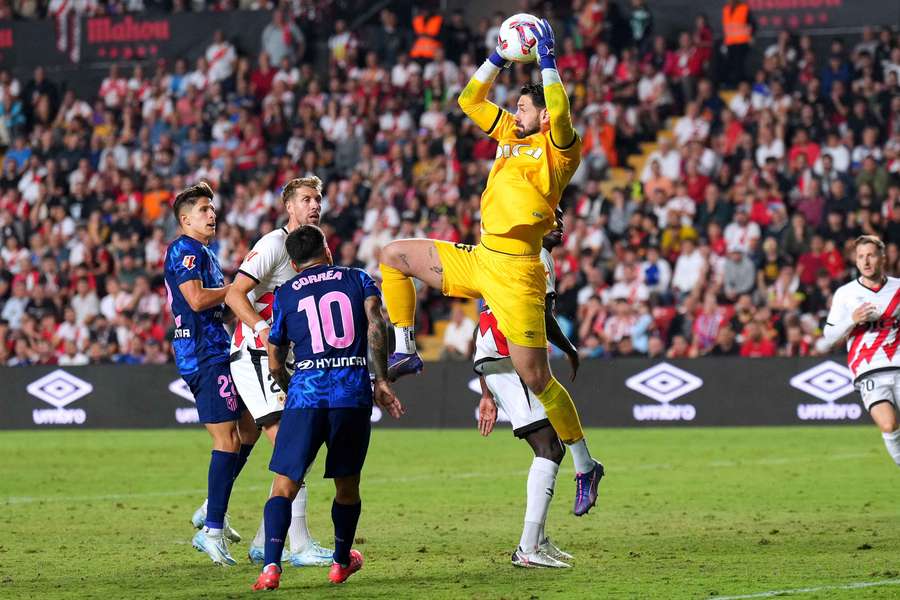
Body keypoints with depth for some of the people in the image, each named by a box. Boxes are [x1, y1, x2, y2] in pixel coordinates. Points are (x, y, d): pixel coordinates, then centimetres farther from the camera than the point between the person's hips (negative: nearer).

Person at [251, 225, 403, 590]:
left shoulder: (285, 294, 15)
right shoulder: (357, 279, 14)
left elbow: (275, 366, 18)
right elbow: (376, 325, -4)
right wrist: (381, 381, 0)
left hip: (305, 395, -1)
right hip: (353, 395, 1)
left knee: (284, 486, 0)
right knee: (347, 485, 18)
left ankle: (271, 566, -17)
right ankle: (342, 562, 34)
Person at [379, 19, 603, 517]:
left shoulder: (560, 149, -7)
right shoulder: (510, 135, 15)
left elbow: (559, 113, -28)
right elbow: (469, 101, 21)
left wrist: (547, 57, -19)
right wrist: (500, 57, 12)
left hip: (514, 271, -8)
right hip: (477, 259, 8)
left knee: (536, 378, -7)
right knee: (394, 256, 12)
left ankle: (585, 465, 4)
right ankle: (405, 351, 14)